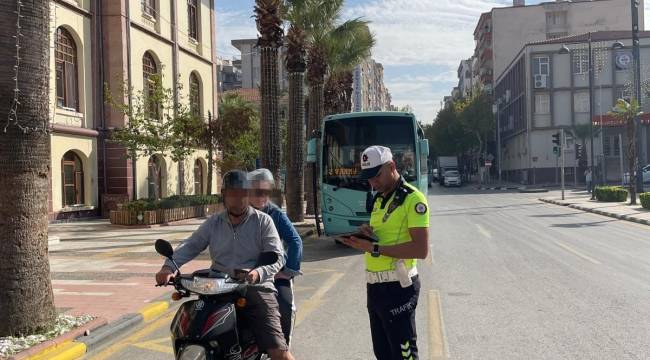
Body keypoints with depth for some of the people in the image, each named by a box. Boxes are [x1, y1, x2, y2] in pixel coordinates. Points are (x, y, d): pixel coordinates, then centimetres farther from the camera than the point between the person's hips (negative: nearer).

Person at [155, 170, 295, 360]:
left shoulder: (263, 221, 4)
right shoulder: (213, 223, 14)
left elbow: (277, 256, -4)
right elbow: (189, 246, 5)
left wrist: (259, 273, -25)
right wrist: (168, 267, -14)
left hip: (255, 288, -3)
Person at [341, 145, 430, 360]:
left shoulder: (412, 199, -13)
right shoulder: (379, 199, 14)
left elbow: (421, 249, -21)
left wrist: (375, 249, -22)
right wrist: (368, 235, 1)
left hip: (397, 287, -9)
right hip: (374, 285, 9)